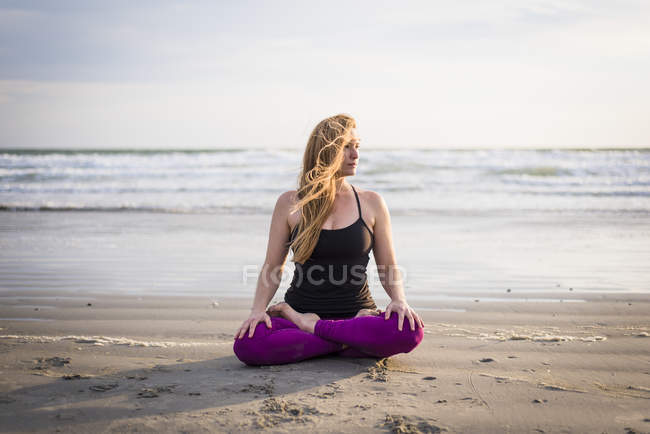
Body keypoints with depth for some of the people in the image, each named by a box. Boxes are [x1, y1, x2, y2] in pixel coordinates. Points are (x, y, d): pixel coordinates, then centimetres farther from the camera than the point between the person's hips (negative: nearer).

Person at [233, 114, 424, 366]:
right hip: (301, 309, -1)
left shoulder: (371, 203, 7)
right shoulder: (290, 203, 5)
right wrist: (258, 309, -11)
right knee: (246, 344, -31)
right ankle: (346, 342, -16)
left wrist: (399, 299, -12)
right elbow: (272, 267, 7)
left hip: (356, 313, 1)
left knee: (410, 330, -32)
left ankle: (309, 326, -16)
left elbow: (389, 267, 9)